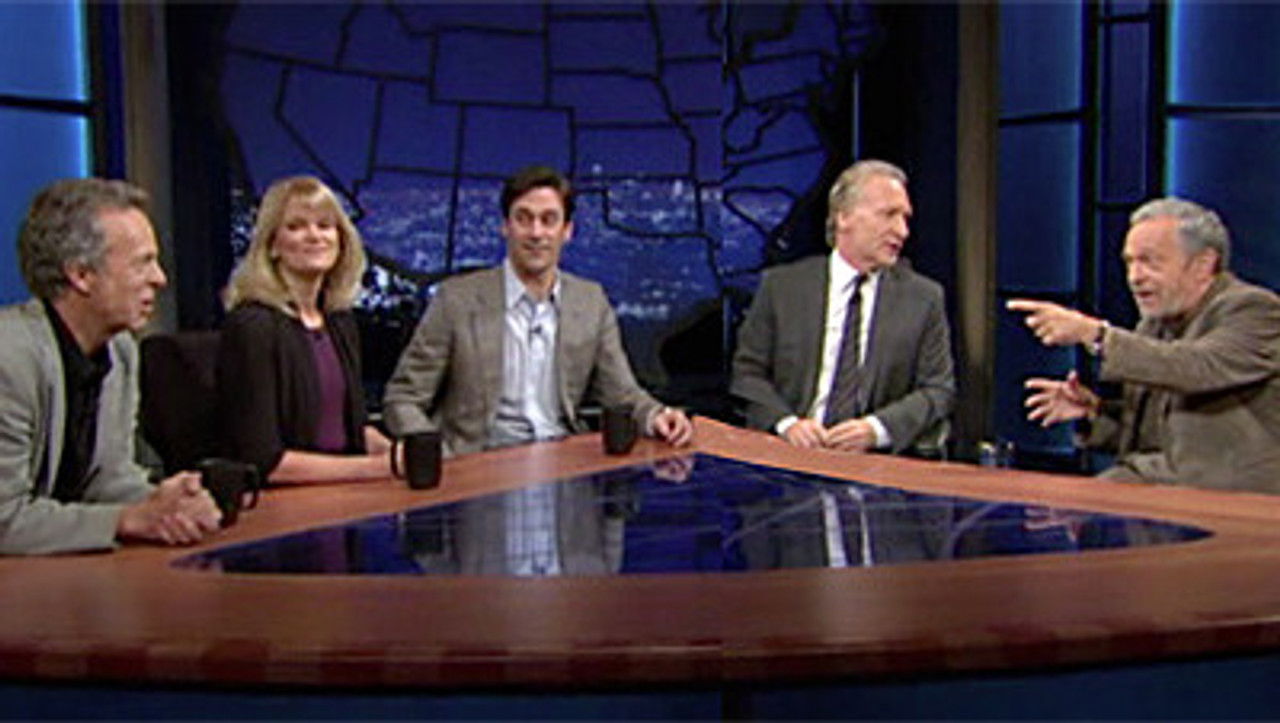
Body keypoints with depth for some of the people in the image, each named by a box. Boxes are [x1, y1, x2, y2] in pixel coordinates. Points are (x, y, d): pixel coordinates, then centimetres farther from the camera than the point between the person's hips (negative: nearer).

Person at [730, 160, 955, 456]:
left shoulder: (925, 298, 9)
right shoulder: (781, 285, 8)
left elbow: (938, 389, 5)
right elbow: (748, 372, 6)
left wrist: (877, 429, -12)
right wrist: (787, 423, -12)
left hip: (882, 461, 0)